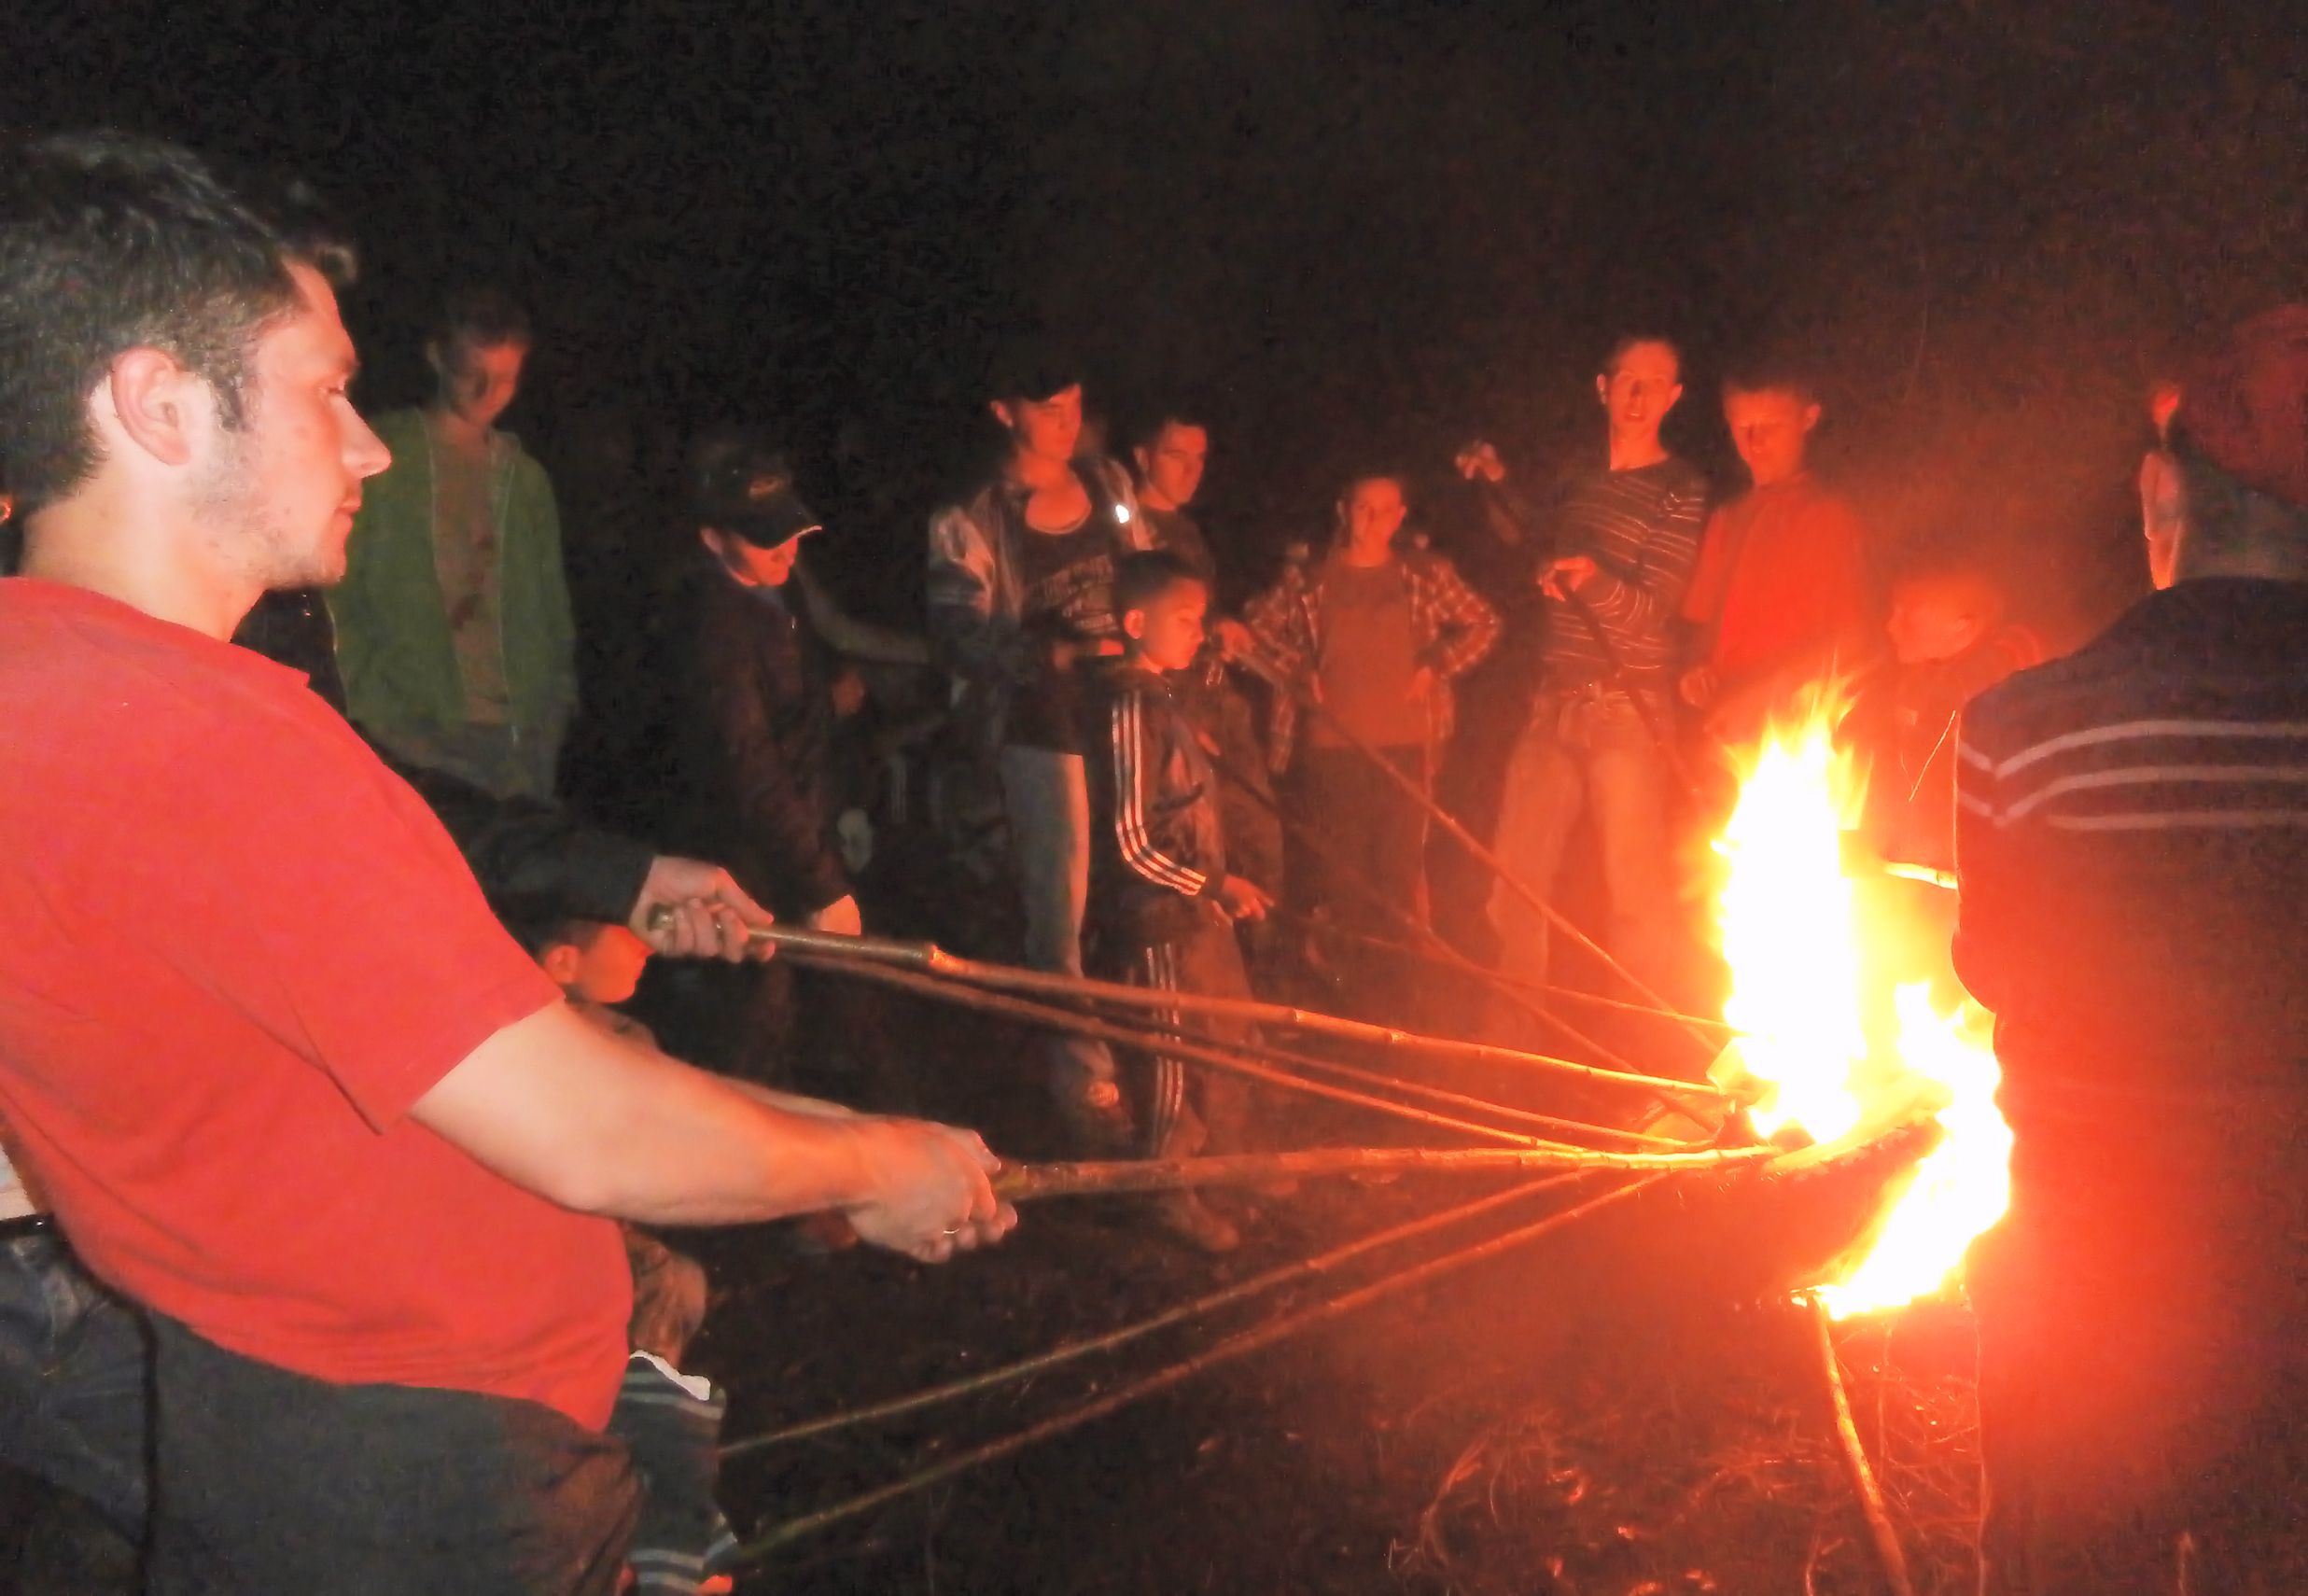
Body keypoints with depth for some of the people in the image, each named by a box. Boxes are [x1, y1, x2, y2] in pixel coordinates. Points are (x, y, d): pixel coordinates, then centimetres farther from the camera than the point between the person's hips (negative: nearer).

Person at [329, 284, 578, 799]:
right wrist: (376, 713, -8)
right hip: (416, 737, -4)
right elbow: (338, 596, -1)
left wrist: (555, 708, 8)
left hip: (519, 737, 4)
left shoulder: (526, 478, 17)